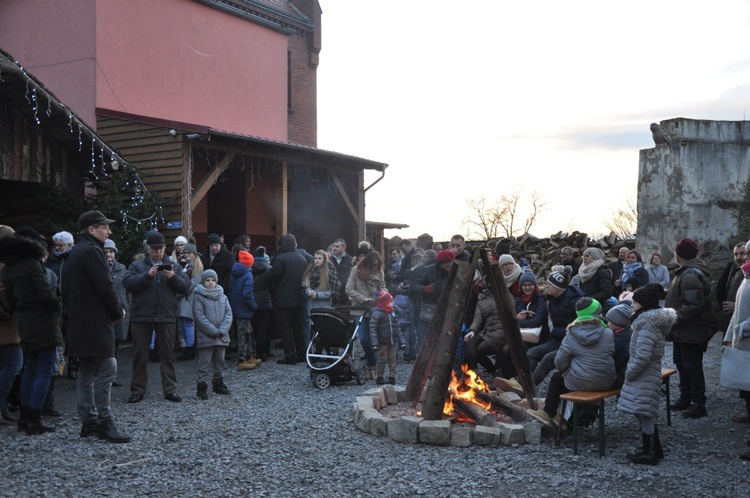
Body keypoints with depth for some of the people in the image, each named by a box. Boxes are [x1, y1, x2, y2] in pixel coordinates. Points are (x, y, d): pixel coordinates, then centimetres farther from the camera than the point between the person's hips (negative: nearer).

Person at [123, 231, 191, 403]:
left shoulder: (173, 266, 12)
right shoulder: (137, 265, 9)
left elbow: (186, 287, 3)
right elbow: (127, 283, -8)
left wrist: (173, 277, -15)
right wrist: (148, 275, -19)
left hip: (166, 317, 1)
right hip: (141, 317, -1)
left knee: (168, 354, 4)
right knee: (140, 355, 5)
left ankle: (170, 389, 10)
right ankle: (137, 390, 13)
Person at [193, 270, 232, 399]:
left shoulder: (223, 297, 8)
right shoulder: (198, 297, -6)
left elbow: (228, 314, 3)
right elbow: (200, 317, -13)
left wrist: (222, 330, -11)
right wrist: (214, 331, -17)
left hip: (222, 337, 5)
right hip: (205, 337, -5)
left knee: (220, 362, 16)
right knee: (204, 364, -3)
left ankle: (218, 384, 29)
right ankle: (202, 387, 3)